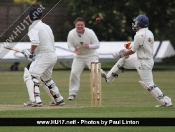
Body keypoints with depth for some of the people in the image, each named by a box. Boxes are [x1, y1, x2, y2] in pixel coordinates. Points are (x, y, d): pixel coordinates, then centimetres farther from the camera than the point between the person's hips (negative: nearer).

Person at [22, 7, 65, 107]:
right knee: (46, 79, 26)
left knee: (31, 76, -14)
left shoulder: (34, 27, -8)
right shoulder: (47, 27, 18)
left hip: (44, 56, -9)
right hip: (53, 55, 9)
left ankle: (36, 100, -28)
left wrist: (31, 52, -6)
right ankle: (59, 99, 30)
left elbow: (35, 42, -23)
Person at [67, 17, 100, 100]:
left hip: (91, 55, -2)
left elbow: (97, 45, -15)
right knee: (74, 73, -9)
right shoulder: (71, 33, -13)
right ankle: (72, 93, 2)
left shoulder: (90, 32, -18)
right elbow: (70, 45, -6)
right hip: (79, 56, 2)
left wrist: (89, 46, -36)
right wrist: (74, 50, -29)